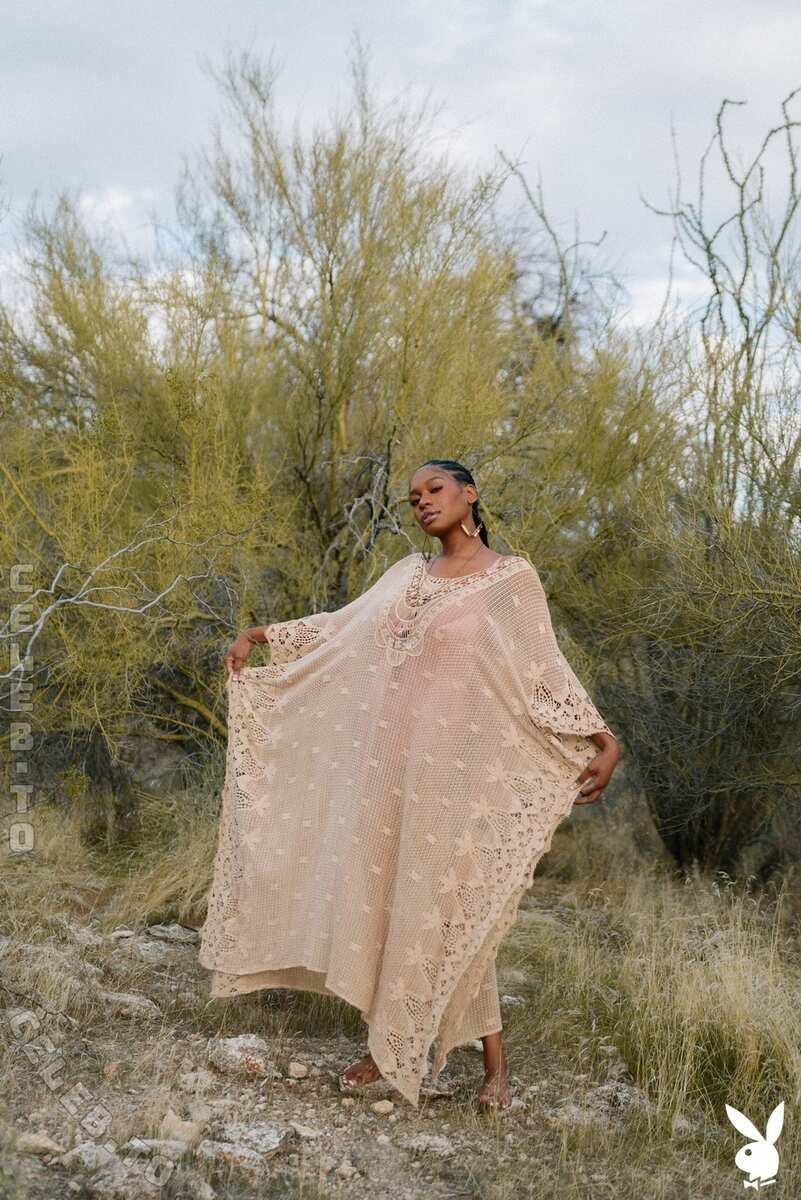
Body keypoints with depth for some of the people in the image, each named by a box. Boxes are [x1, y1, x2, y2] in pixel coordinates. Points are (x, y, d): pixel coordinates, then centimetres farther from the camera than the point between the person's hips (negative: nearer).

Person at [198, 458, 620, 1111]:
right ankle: (389, 1045, 20)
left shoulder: (513, 577, -2)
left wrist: (604, 739, -15)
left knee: (449, 904, -2)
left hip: (453, 768, -5)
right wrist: (260, 633, 11)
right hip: (389, 762, 5)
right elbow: (341, 629, 15)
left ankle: (495, 1061, 14)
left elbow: (546, 672, -5)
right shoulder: (407, 573, 13)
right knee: (386, 895, 7)